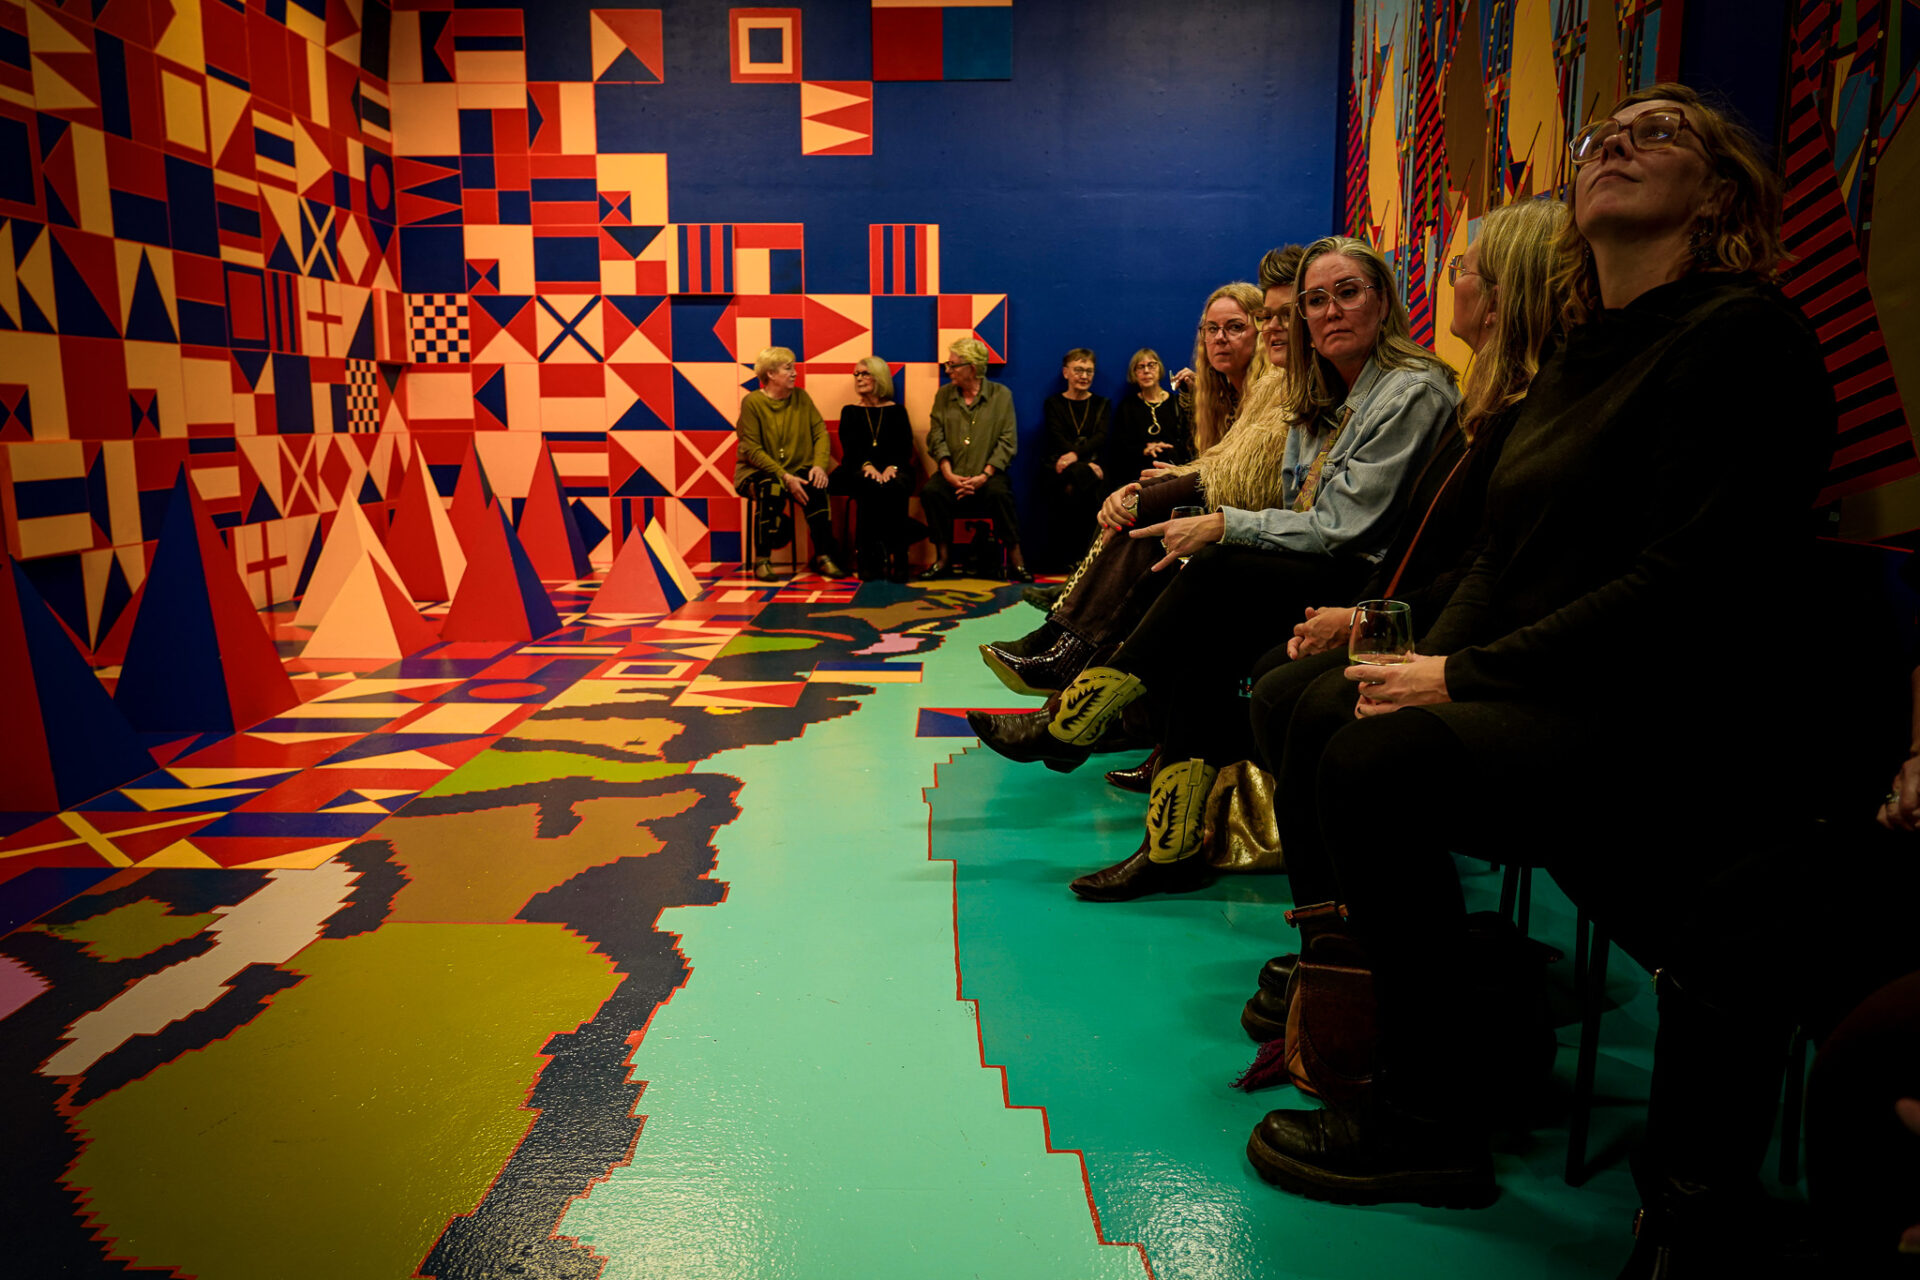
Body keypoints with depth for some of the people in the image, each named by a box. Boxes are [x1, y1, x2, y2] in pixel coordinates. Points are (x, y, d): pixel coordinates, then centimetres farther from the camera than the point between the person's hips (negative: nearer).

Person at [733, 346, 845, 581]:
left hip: (797, 470, 3)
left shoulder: (801, 397, 5)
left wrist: (819, 465, -16)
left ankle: (823, 557, -18)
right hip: (758, 471, -3)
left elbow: (820, 433, 3)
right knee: (771, 490, -35)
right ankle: (762, 560, -20)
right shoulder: (752, 402, -9)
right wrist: (785, 477, -22)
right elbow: (752, 450, -13)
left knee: (815, 488, -27)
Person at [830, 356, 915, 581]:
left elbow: (905, 448, 3)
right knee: (871, 487, -37)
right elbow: (849, 448, 1)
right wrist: (867, 466, -20)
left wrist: (892, 467, -18)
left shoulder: (896, 411, 14)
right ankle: (868, 557, -34)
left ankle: (896, 557, -36)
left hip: (891, 471, 0)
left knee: (896, 487, -36)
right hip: (859, 471, 0)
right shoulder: (850, 412, 15)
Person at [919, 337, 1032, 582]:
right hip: (952, 474, 2)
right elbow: (937, 438, 4)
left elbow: (1007, 442, -2)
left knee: (999, 493, -34)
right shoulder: (943, 396, 12)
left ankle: (1016, 560, -23)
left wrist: (984, 476, -15)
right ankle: (944, 559, -20)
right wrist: (949, 475, -13)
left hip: (987, 475, -2)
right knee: (930, 490, -28)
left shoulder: (1001, 395, 5)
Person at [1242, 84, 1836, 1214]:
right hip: (1552, 698, 9)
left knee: (1379, 763, -26)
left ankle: (1431, 1130, -10)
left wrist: (1470, 676, -20)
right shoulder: (1580, 357, 17)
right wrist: (1425, 669, -2)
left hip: (1682, 730, -8)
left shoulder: (1743, 333, -10)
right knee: (1316, 708, -4)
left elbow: (1688, 583, -21)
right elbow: (1504, 559, 15)